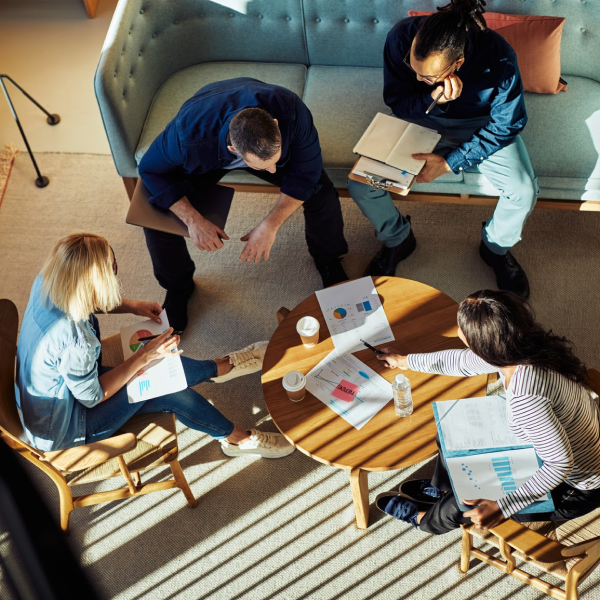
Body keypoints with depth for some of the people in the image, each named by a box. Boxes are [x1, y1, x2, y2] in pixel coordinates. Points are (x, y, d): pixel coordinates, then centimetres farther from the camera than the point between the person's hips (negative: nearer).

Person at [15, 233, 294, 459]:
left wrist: (130, 306, -4)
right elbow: (93, 397, -23)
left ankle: (225, 365, 29)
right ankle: (239, 439, 13)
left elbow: (83, 302, 7)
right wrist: (143, 358, -22)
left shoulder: (47, 282, -18)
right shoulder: (73, 341, -41)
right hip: (62, 429, -8)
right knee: (166, 389, -8)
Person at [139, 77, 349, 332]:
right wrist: (193, 219, -34)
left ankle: (327, 259, 15)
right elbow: (150, 169, -24)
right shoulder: (190, 136, -44)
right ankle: (178, 288, 13)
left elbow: (306, 172, -27)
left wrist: (271, 225, -35)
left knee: (323, 196, -21)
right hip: (210, 155, 0)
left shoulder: (292, 111, -42)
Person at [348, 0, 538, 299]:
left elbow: (505, 126, -19)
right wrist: (432, 99, -38)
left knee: (524, 191, -22)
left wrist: (450, 162, -27)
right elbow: (396, 101, -15)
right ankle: (397, 239, 15)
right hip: (419, 118, 1)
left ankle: (496, 247, 13)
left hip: (480, 125, -1)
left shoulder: (500, 60, -34)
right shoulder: (401, 37, -29)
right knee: (360, 184, -17)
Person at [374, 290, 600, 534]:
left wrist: (502, 508, -29)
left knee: (465, 503, -2)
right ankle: (442, 489, 40)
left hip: (578, 489, -7)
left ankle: (427, 519, 35)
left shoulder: (525, 396, -42)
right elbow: (464, 362, 3)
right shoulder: (522, 346, -15)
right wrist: (405, 361, 15)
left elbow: (561, 464, -32)